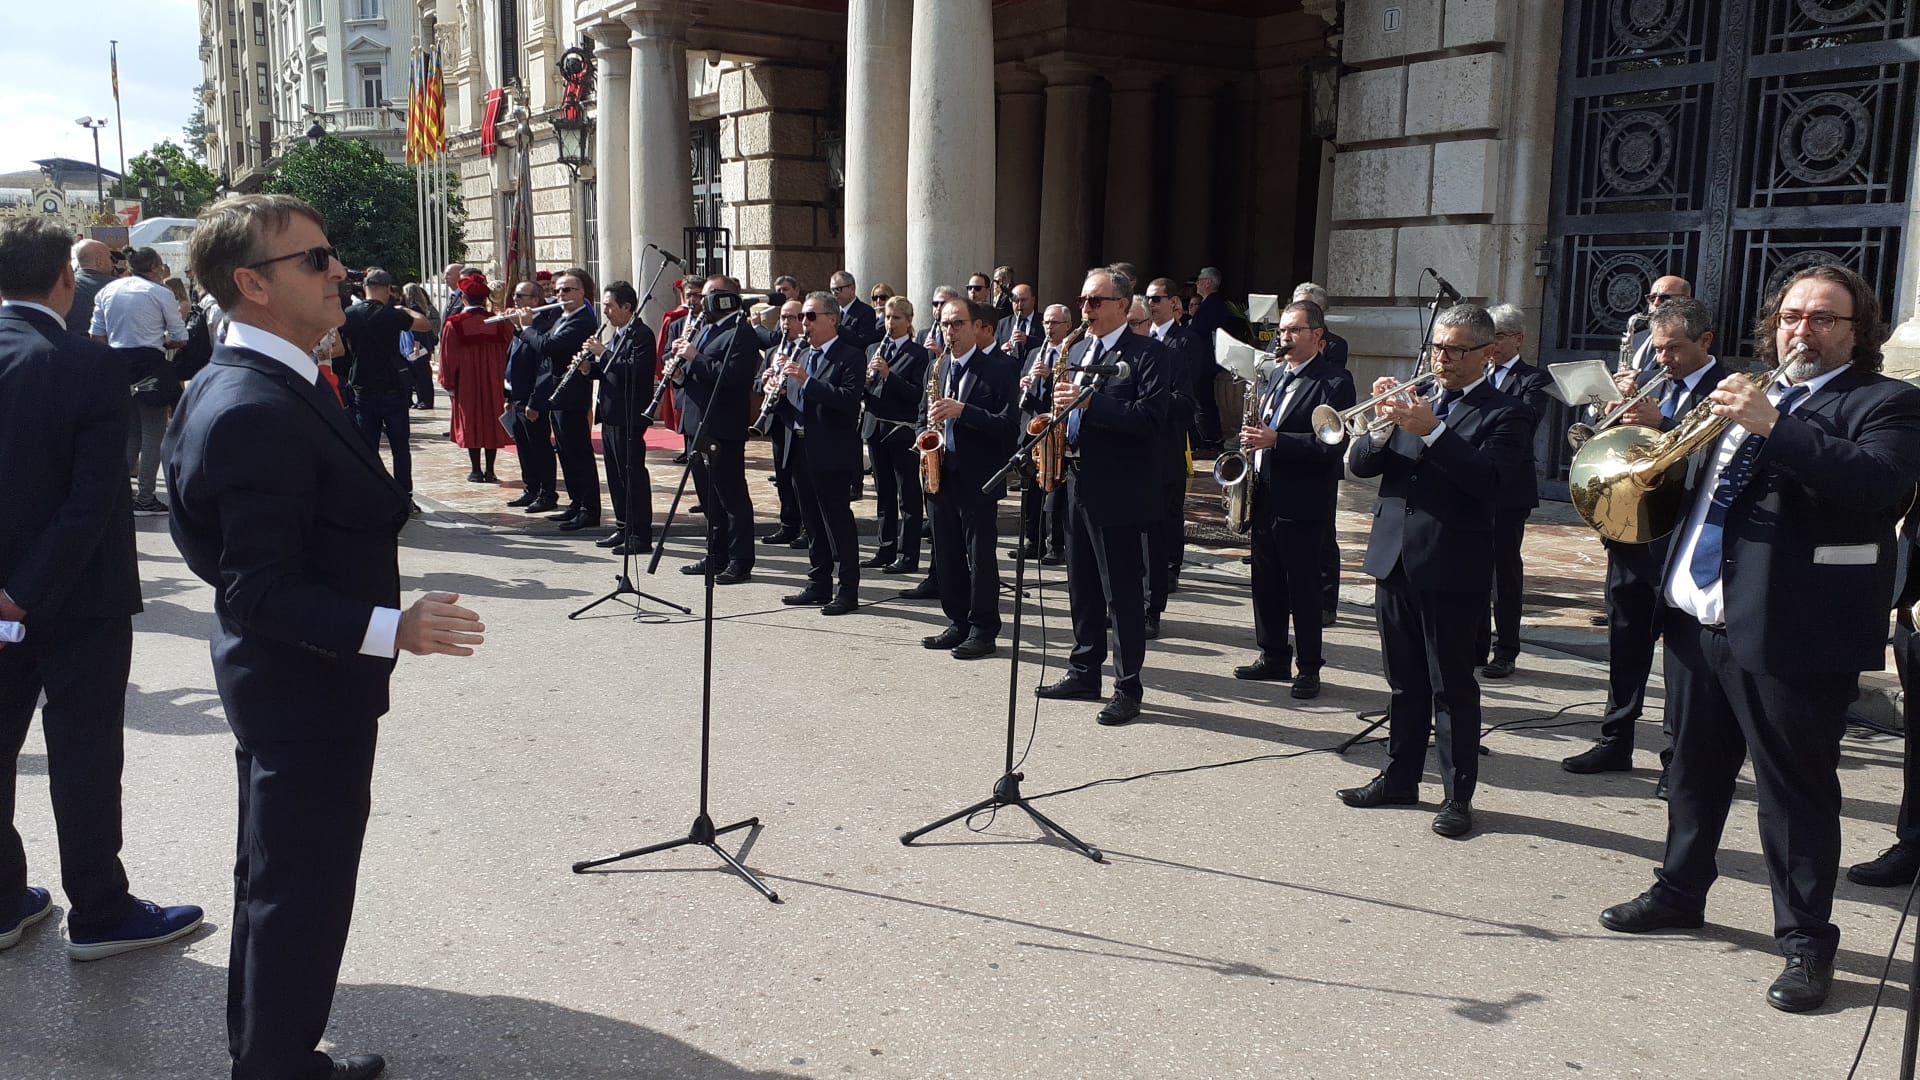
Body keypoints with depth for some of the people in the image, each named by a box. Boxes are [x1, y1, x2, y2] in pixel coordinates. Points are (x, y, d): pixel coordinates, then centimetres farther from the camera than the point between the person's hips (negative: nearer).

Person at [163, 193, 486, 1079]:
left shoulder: (247, 385, 6)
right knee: (302, 894, 4)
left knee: (279, 884, 22)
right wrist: (390, 629, -35)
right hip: (305, 688, -11)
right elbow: (260, 591, -28)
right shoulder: (255, 410, -26)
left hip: (284, 683, 11)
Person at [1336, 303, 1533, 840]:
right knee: (1405, 682, 15)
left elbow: (1488, 479, -20)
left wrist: (1432, 430, -26)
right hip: (1395, 559, 5)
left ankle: (1458, 795, 10)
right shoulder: (1415, 400, 12)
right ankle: (1400, 776, 26)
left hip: (1452, 568, -5)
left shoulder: (1503, 415, -3)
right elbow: (1360, 465, 6)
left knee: (1453, 687, 2)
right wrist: (1383, 425, -13)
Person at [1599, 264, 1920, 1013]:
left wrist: (1773, 425, -28)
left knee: (1795, 790, 1)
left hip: (1789, 630, -7)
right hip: (1700, 615, 7)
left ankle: (1806, 941, 13)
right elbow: (1692, 478, 21)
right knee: (1695, 768, 19)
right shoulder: (1747, 391, 17)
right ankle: (1679, 891, 35)